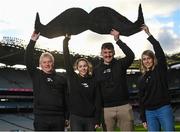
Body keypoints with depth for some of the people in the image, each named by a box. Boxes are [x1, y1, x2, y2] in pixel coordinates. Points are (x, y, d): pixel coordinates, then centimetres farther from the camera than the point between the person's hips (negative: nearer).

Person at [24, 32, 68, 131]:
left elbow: (66, 98, 9)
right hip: (41, 117, -1)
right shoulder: (36, 75, 7)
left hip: (58, 117, 2)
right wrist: (32, 41, -10)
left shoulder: (61, 79, 10)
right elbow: (28, 61, -5)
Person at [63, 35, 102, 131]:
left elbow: (98, 100, 2)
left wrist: (97, 119, -3)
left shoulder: (93, 81, 4)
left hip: (90, 118, 1)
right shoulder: (73, 78, 3)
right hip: (75, 117, -1)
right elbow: (67, 60, -3)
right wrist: (66, 41, -5)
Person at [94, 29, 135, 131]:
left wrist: (117, 40, -20)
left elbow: (131, 55, -16)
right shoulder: (97, 70, 7)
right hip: (107, 109, 1)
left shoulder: (120, 64, 4)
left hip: (124, 107, -1)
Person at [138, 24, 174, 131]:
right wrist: (143, 118, 9)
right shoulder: (142, 79, 12)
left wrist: (149, 34, -14)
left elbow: (159, 51, -11)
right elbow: (141, 99, 13)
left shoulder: (160, 69, 3)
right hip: (149, 112, 4)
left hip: (164, 109, -3)